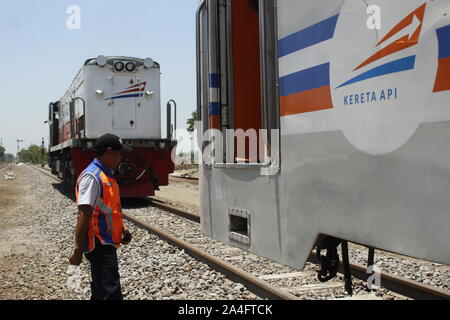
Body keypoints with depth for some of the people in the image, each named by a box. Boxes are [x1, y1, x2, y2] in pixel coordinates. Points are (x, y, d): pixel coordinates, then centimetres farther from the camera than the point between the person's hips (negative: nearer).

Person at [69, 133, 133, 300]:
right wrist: (78, 250, -23)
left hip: (107, 243, 10)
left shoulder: (106, 175, 14)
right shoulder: (91, 177, -17)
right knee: (111, 293, -12)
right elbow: (83, 215, -21)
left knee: (100, 291, 19)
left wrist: (122, 227, 11)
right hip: (99, 245, -10)